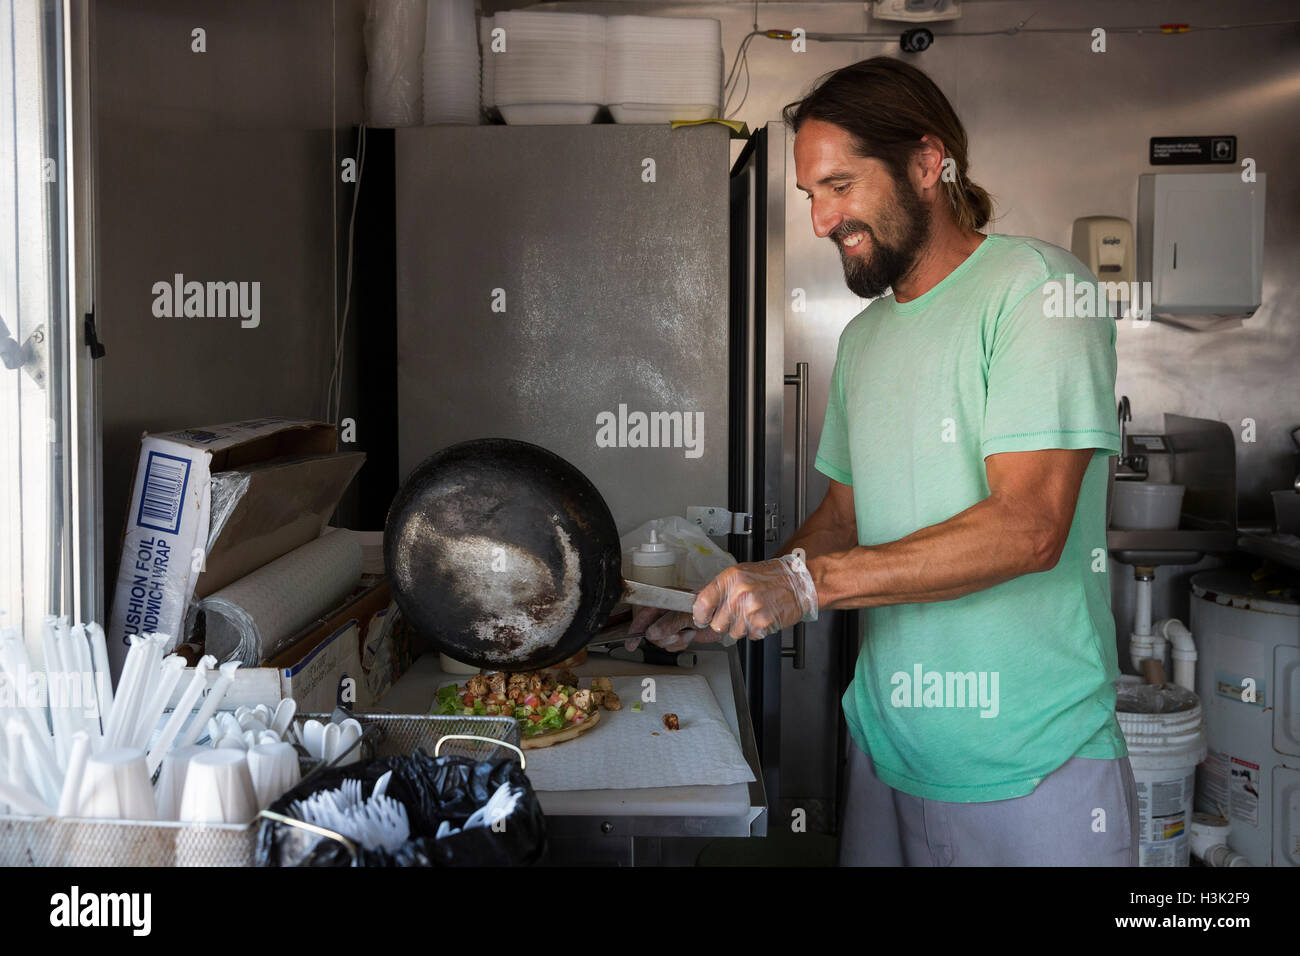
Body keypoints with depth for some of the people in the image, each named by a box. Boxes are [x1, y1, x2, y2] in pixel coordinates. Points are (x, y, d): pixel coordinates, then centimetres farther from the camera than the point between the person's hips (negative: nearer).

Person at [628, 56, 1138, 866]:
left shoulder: (1037, 286, -11)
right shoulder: (863, 337, 12)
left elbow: (1030, 526, -21)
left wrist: (809, 581, -22)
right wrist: (726, 604, 3)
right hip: (886, 748, 6)